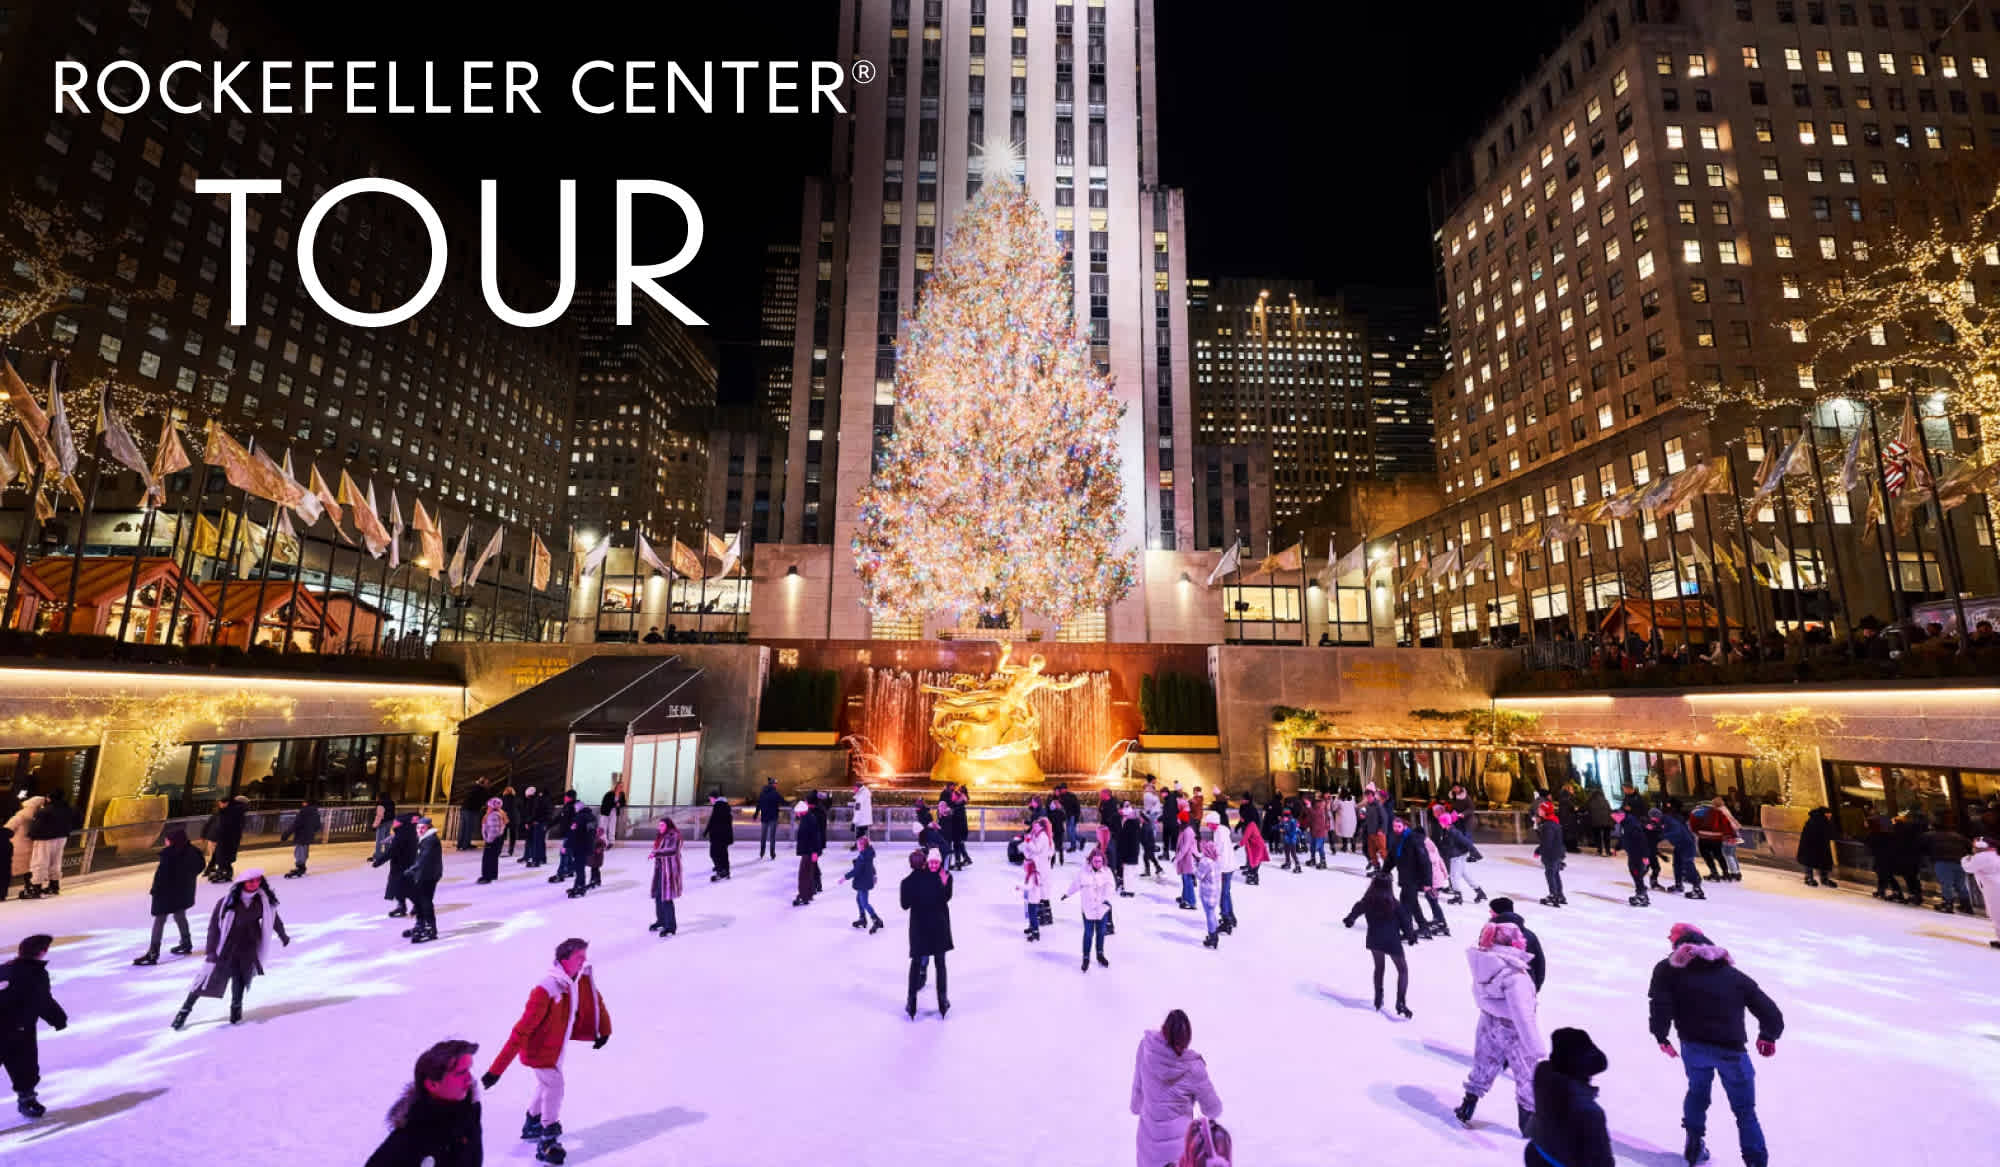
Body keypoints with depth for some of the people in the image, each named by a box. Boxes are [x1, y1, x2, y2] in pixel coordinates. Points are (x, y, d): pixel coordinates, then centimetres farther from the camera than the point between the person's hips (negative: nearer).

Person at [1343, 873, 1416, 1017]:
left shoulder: (1367, 901, -1)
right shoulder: (1393, 902, -12)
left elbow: (1356, 910, 19)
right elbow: (1404, 921, -6)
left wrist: (1349, 920, 40)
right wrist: (1410, 935, 15)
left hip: (1374, 939, 4)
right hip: (1392, 940, -3)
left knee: (1379, 968, 25)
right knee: (1403, 970, 13)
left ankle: (1378, 1000, 30)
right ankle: (1401, 1002, -2)